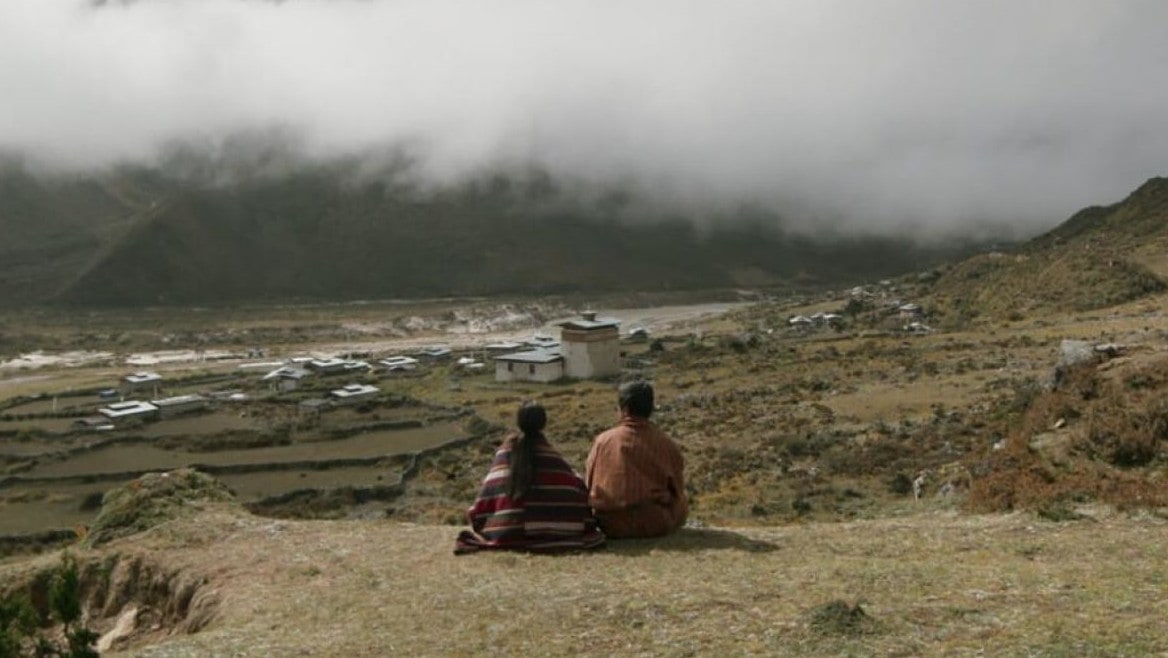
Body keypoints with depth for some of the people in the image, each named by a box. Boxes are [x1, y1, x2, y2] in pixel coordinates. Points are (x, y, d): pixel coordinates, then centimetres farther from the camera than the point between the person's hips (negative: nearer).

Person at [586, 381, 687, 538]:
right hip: (656, 524, -2)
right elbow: (678, 488, 1)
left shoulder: (602, 441, -6)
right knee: (681, 503, 25)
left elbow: (588, 487, 3)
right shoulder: (666, 444, -8)